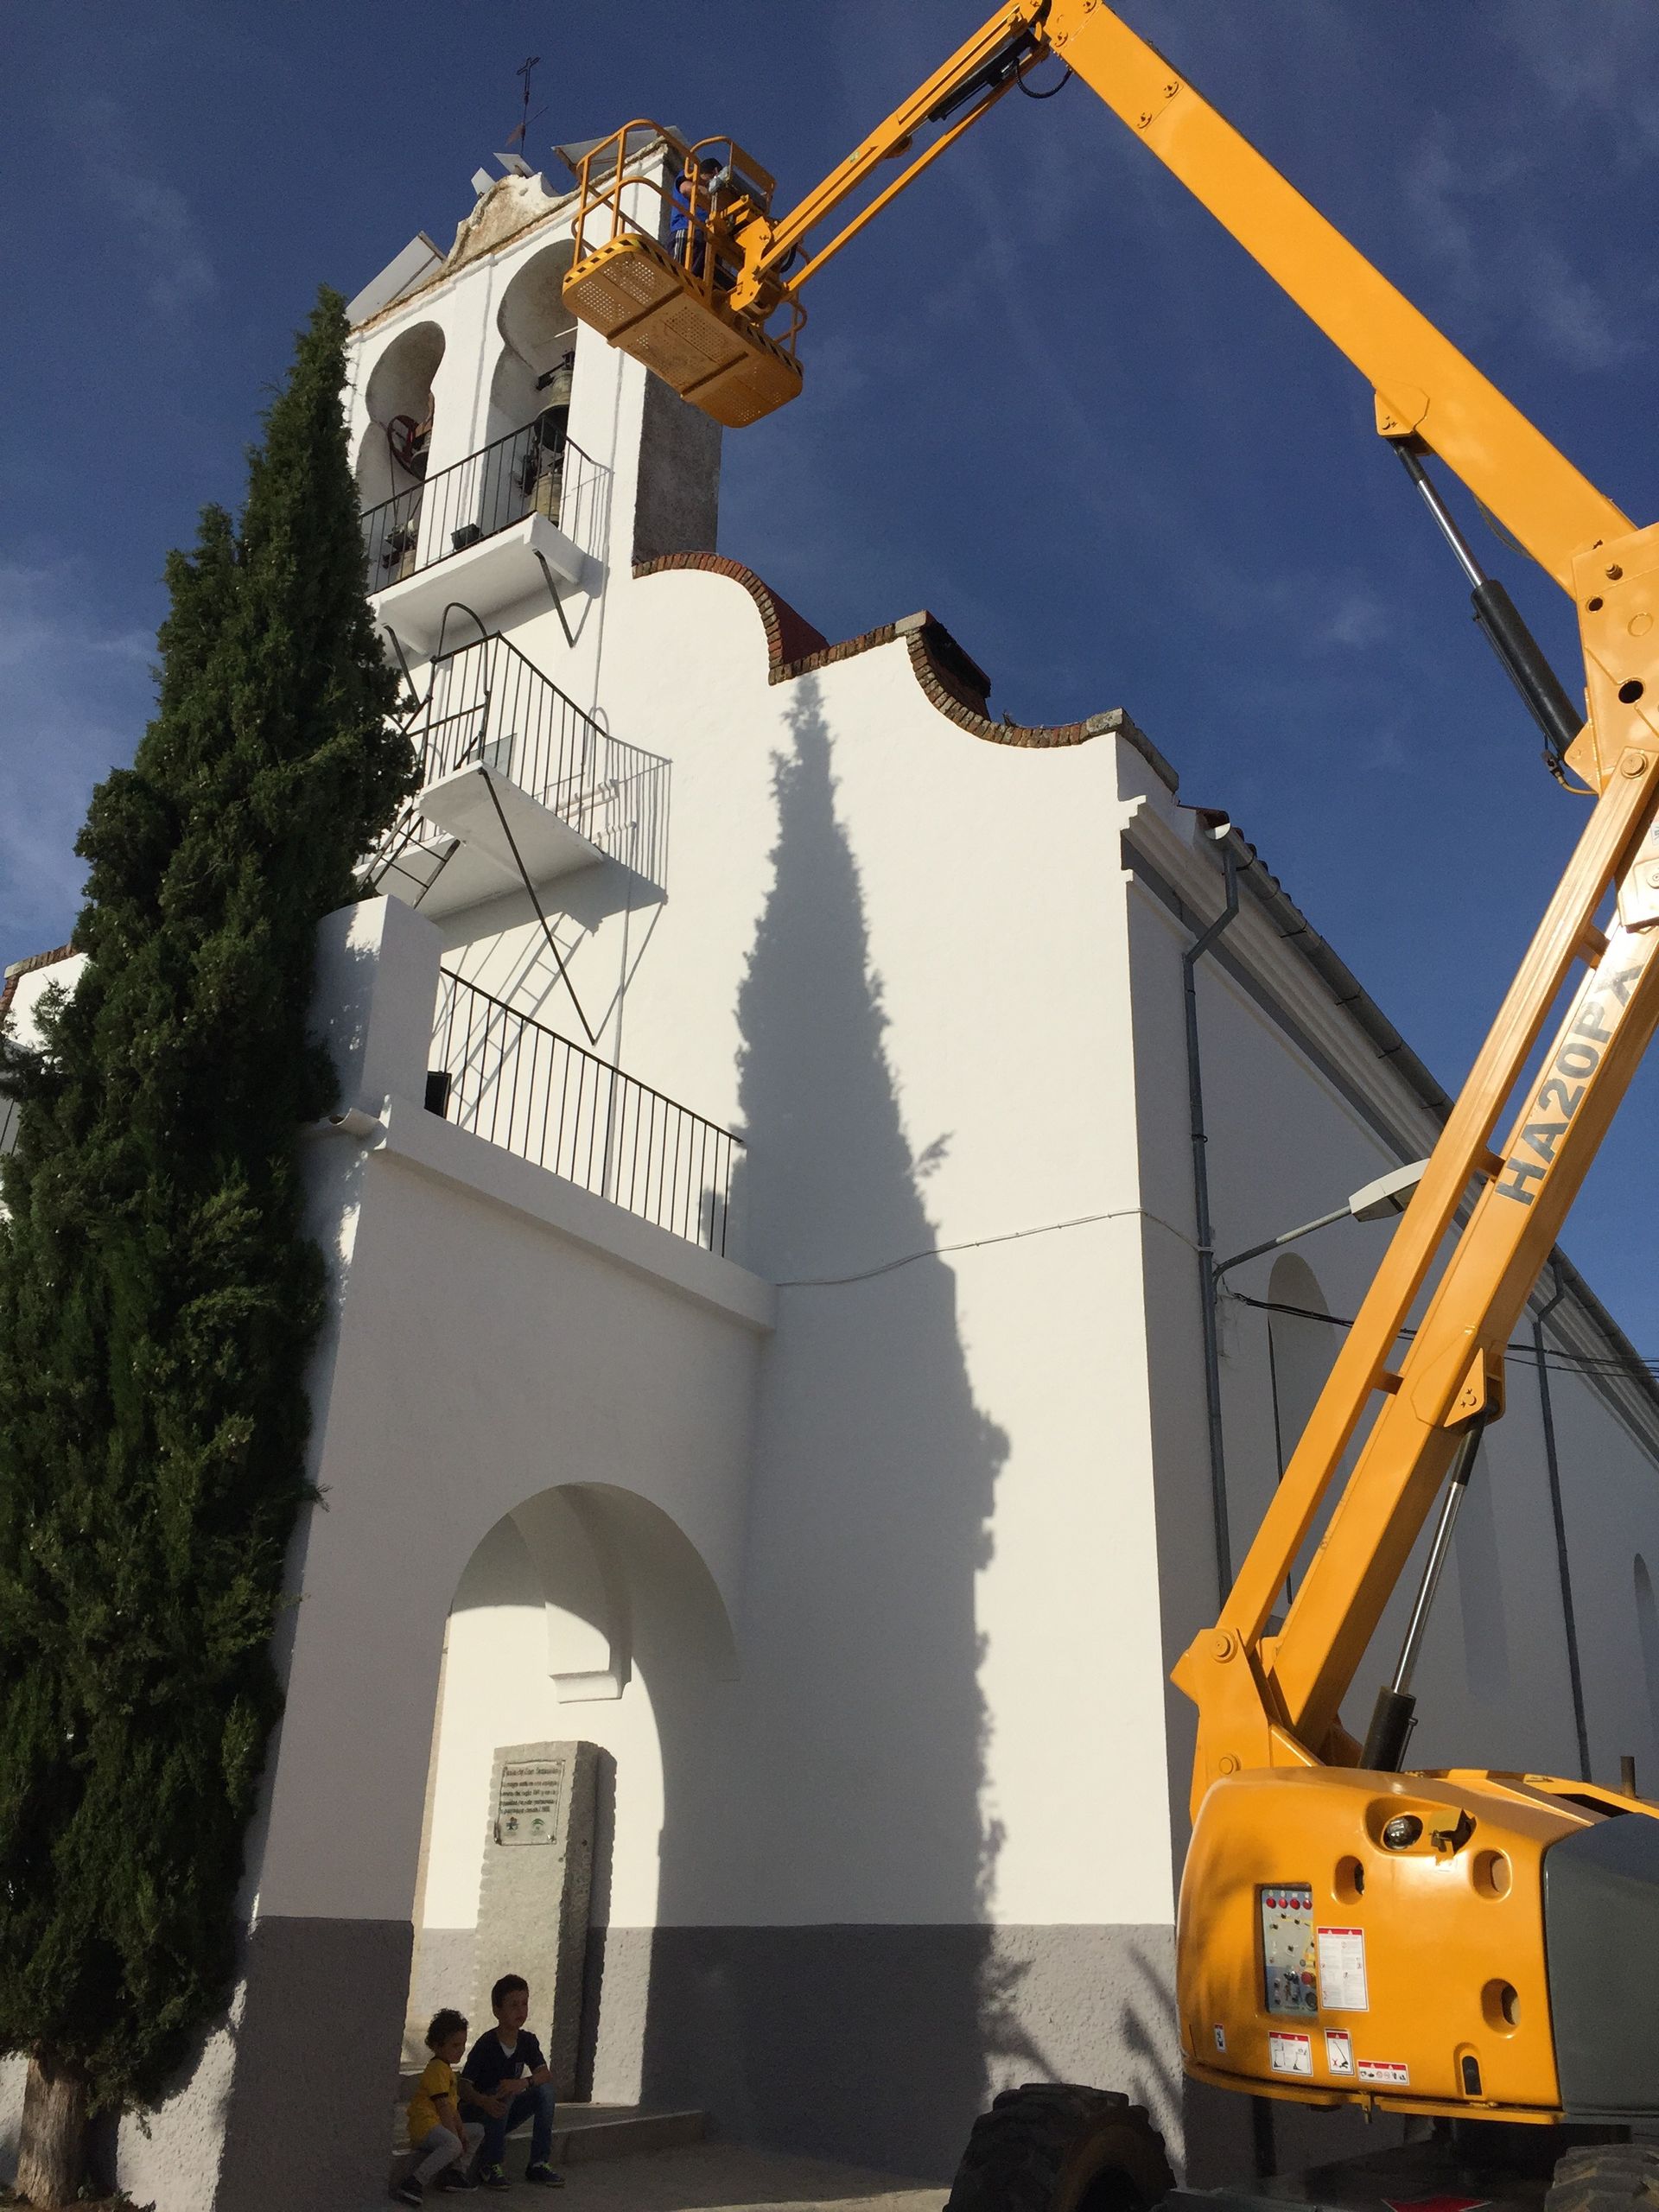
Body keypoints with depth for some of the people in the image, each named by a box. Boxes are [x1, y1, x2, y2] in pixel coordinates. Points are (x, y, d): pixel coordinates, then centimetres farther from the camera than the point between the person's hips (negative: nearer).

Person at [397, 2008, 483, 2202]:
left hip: (439, 2125, 11)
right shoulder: (437, 2069, -12)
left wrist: (461, 2132, 7)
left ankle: (455, 2172, 12)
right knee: (453, 2145, -37)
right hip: (424, 2123, -11)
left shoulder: (447, 2069, 22)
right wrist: (455, 2136, -18)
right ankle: (414, 2183, -36)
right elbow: (443, 2106, -18)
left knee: (477, 2131, 20)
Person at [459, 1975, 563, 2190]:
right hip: (476, 2112, -5)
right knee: (504, 2096, -34)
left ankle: (538, 2163, -11)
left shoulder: (528, 2042, -3)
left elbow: (546, 2075, -14)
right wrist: (485, 2101, -48)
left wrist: (523, 2083, -36)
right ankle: (490, 2165, -22)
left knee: (545, 2090, -16)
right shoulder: (486, 2045, -19)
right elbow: (463, 2086, -27)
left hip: (504, 2116, 5)